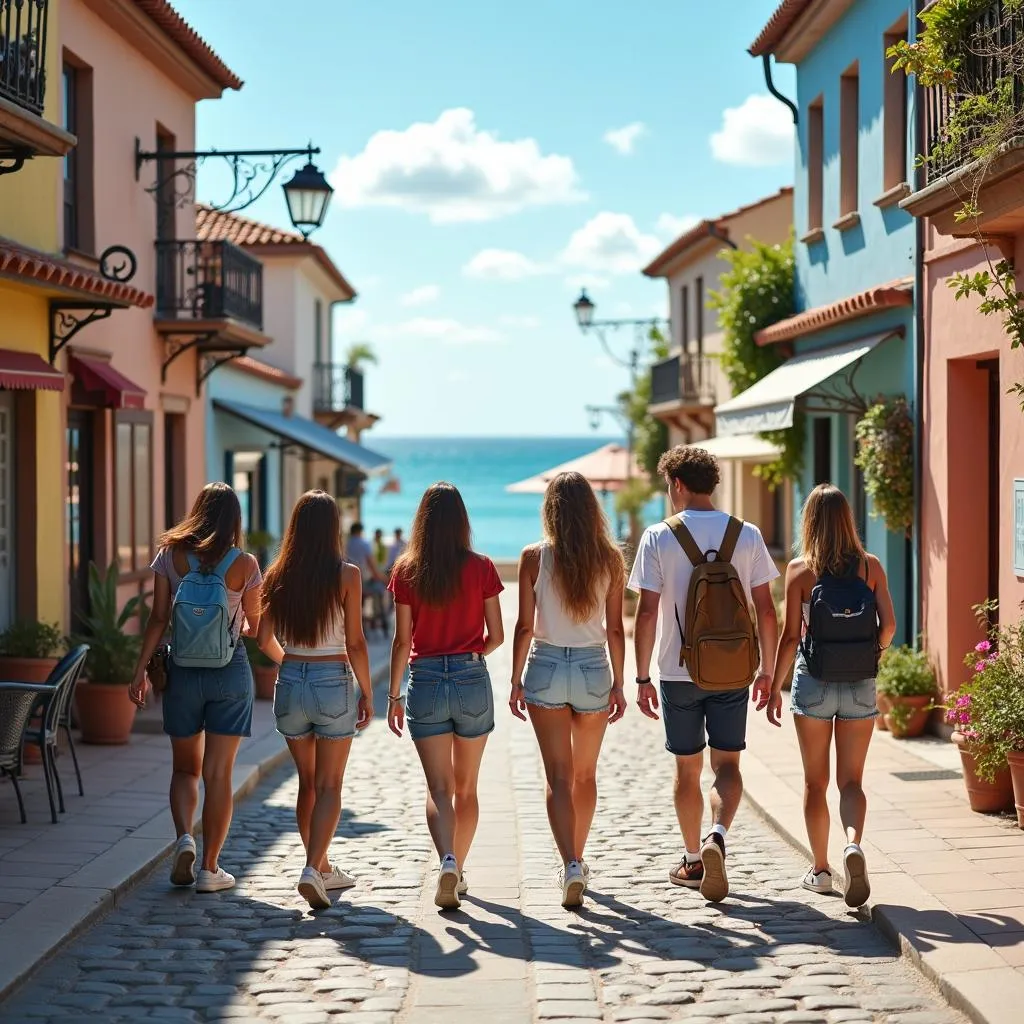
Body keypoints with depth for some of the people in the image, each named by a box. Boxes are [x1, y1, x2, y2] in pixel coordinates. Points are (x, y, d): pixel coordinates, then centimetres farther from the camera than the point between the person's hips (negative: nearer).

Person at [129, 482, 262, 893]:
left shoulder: (171, 556, -2)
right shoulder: (244, 564, -5)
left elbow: (158, 618, -4)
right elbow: (255, 624, 7)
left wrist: (140, 670, 0)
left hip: (184, 670, 1)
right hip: (231, 670, -1)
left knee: (185, 768, 16)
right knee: (218, 773, 4)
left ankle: (184, 838, -7)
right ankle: (209, 867, 5)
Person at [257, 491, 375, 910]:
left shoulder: (278, 576, 0)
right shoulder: (345, 575, -10)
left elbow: (265, 641, 5)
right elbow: (354, 643, -10)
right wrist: (366, 692, 1)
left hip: (290, 684, 4)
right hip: (333, 684, -4)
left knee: (307, 783, 17)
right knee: (329, 787, 3)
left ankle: (322, 869, 26)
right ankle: (313, 869, -13)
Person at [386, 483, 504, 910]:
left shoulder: (407, 571, -4)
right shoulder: (481, 568, -3)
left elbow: (403, 642, -2)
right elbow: (496, 635, 1)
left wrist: (394, 695, 7)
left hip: (425, 682, -1)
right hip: (473, 681, 1)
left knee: (438, 787, 0)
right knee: (466, 786, 15)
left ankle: (447, 863, -23)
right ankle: (458, 871, 24)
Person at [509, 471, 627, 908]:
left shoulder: (534, 557, -7)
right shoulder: (611, 559, -3)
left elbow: (525, 627, -7)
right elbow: (615, 630, -1)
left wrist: (516, 680, 2)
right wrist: (617, 684, 7)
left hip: (546, 667, -2)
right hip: (593, 668, 2)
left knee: (559, 776, 0)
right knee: (585, 774, 17)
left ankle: (571, 864, -16)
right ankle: (577, 862, 29)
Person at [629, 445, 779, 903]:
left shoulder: (658, 538, -6)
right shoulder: (748, 536, 0)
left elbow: (647, 613, -8)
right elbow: (765, 611, 1)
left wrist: (642, 678, -1)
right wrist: (767, 670, 11)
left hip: (679, 672, -1)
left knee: (688, 767, 11)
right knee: (726, 762, 6)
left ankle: (693, 860, 21)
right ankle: (718, 835, -19)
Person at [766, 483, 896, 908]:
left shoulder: (799, 570, -6)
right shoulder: (870, 566, -1)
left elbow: (791, 635, -6)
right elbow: (888, 625, -5)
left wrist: (774, 688, 2)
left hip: (813, 682, -1)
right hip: (860, 686, 1)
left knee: (815, 781, 12)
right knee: (851, 780, 7)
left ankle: (820, 869, 17)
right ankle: (854, 843, -19)